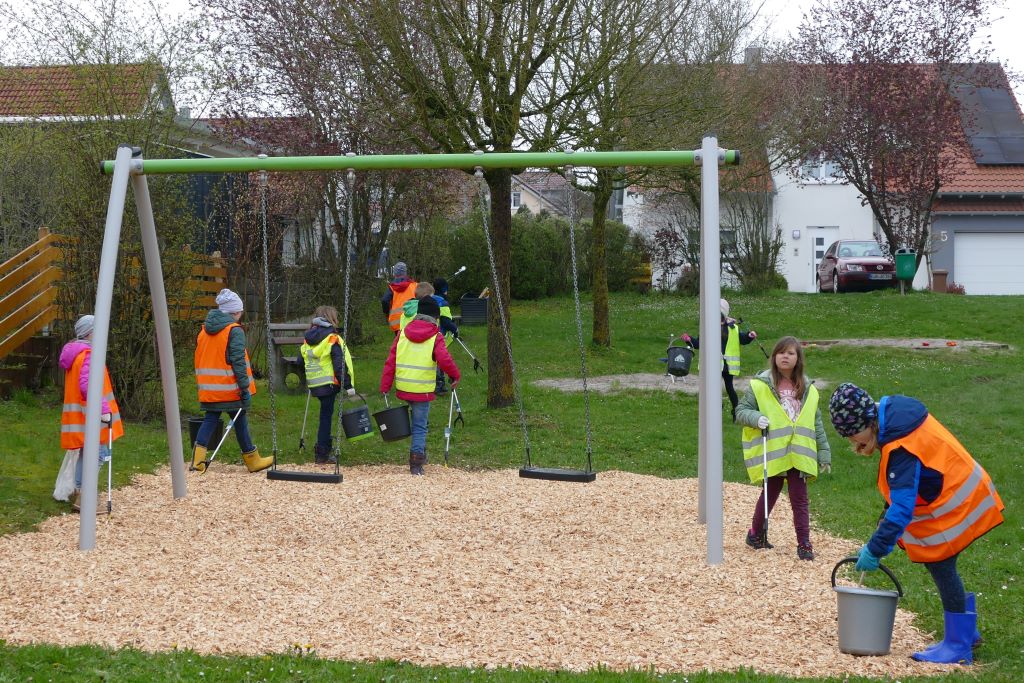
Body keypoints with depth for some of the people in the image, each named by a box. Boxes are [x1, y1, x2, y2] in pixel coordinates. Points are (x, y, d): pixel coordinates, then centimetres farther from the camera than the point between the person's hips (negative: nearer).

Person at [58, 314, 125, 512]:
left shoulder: (76, 353, 13)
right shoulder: (89, 355, -18)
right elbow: (87, 386, -27)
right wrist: (103, 409, -26)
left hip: (79, 414, 10)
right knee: (99, 453, -8)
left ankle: (78, 492, 24)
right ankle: (83, 498, -12)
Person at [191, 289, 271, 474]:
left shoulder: (204, 330, 11)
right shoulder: (235, 331, -12)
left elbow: (199, 359, 16)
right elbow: (238, 362, -17)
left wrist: (201, 383, 22)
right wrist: (245, 388, -15)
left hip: (209, 388, 6)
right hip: (230, 388, -6)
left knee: (210, 419, 8)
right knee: (240, 421, 6)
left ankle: (198, 457, -9)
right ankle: (252, 460, 17)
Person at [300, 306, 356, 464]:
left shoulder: (307, 339, 9)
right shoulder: (332, 338, -12)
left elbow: (301, 361, 15)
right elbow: (339, 364, -16)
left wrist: (306, 382, 28)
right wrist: (348, 385, -14)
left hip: (314, 384, 6)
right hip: (328, 383, -6)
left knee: (325, 414, 22)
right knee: (326, 416, 0)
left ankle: (322, 449, 25)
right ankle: (322, 455, 2)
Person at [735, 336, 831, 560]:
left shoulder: (807, 389, 9)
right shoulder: (761, 385, -4)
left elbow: (816, 423, 14)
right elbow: (741, 411, 0)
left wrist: (824, 453, 12)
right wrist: (756, 418, -22)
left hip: (799, 455, 3)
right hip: (772, 453, -3)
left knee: (799, 499, 1)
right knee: (770, 495, 8)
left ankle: (804, 544, 5)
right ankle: (756, 534, 28)